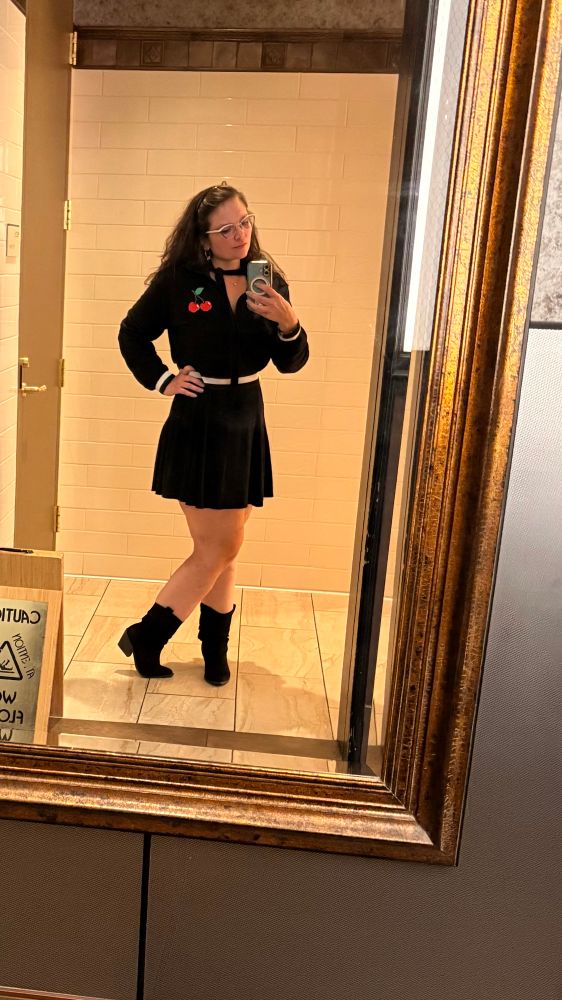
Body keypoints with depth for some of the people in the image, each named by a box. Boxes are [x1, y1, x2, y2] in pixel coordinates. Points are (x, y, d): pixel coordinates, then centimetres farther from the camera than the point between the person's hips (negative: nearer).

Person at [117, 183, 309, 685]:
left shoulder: (268, 281, 4)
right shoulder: (178, 278, -6)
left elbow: (291, 362, 2)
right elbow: (133, 333, 6)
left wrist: (288, 323, -17)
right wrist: (162, 380, -4)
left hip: (247, 423, 4)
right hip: (198, 424, -4)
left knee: (223, 547, 14)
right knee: (217, 549, -1)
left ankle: (215, 647, 30)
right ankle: (145, 636, 19)